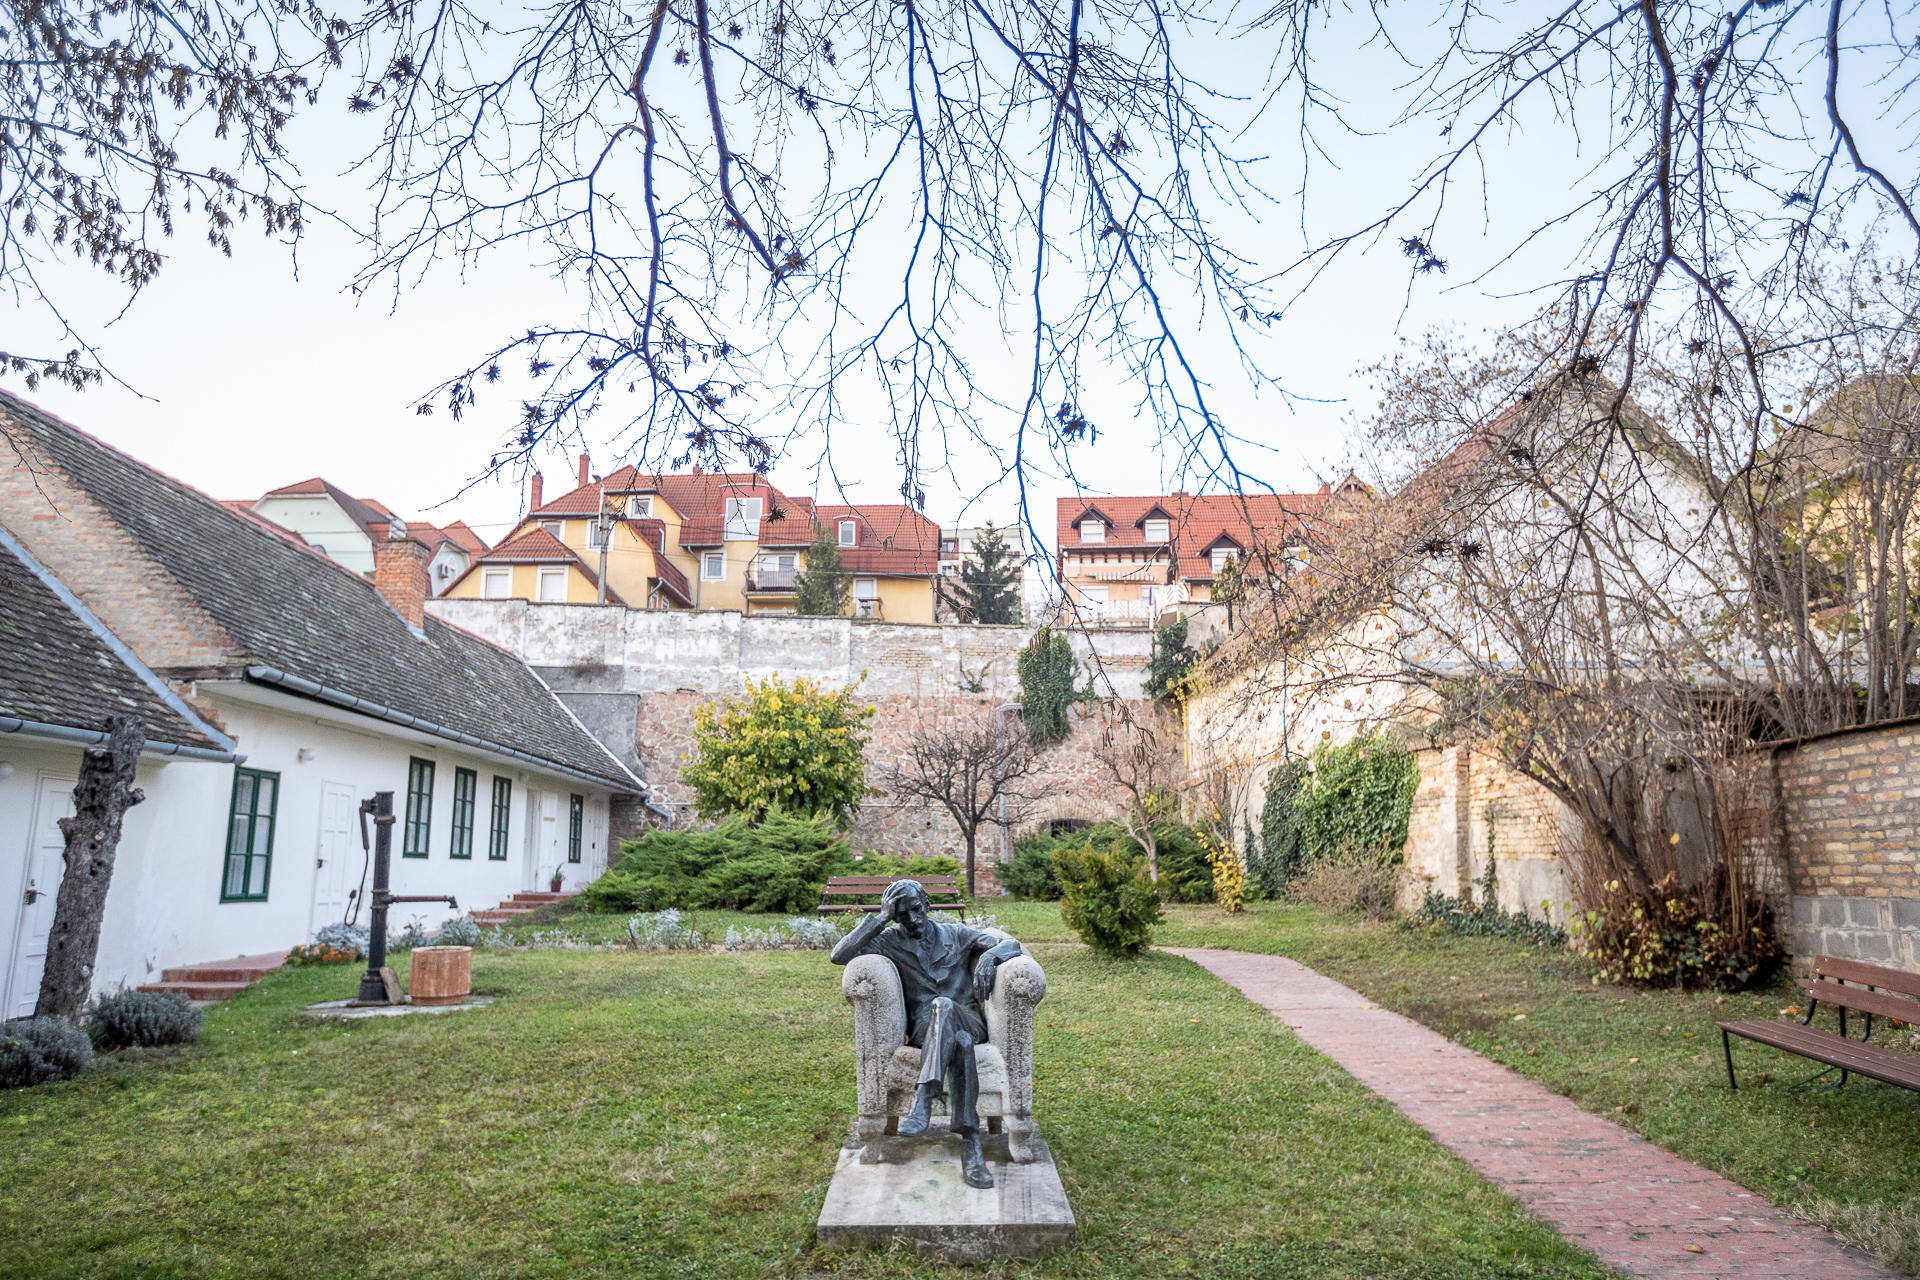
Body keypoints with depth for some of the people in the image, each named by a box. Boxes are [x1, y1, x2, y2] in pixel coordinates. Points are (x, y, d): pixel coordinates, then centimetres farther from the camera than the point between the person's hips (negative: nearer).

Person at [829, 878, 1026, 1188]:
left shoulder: (956, 934, 13)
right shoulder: (890, 942, 11)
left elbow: (1012, 945, 6)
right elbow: (839, 955, -3)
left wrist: (989, 956, -19)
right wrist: (880, 918, -7)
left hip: (968, 1021, 1)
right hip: (924, 1029, -1)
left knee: (943, 1006, -37)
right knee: (960, 1041, -37)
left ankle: (923, 1101, -45)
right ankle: (972, 1145, -46)